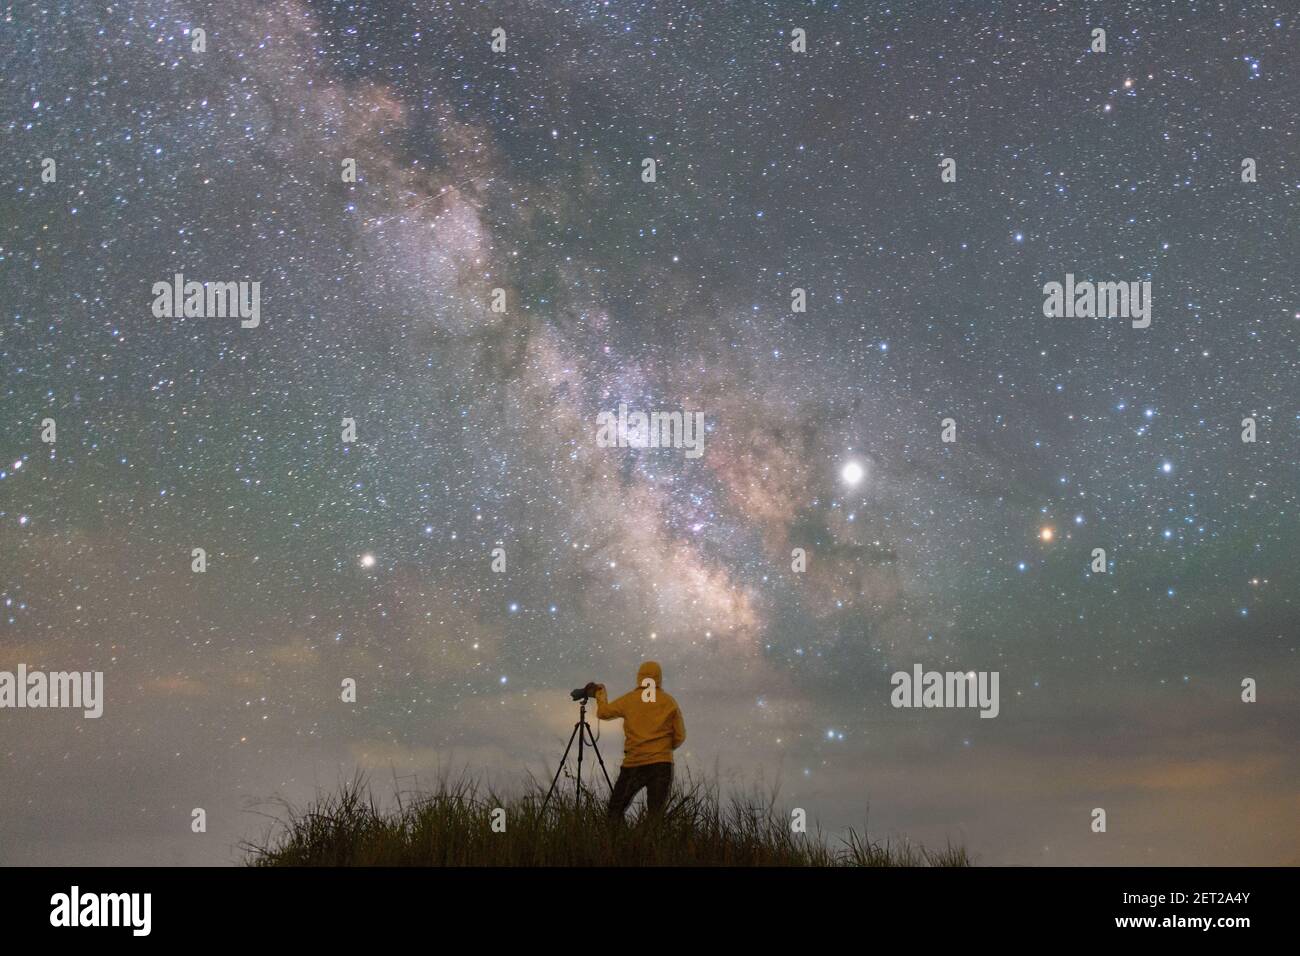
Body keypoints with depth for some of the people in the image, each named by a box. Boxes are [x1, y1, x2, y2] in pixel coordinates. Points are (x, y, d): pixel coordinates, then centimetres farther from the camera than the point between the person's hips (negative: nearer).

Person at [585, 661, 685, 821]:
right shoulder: (669, 702, 1)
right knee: (656, 813, 0)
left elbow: (603, 712, 13)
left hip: (634, 764, 0)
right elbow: (680, 737, 4)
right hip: (662, 765, 0)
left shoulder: (629, 700, 1)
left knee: (616, 809, 8)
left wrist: (599, 693, 31)